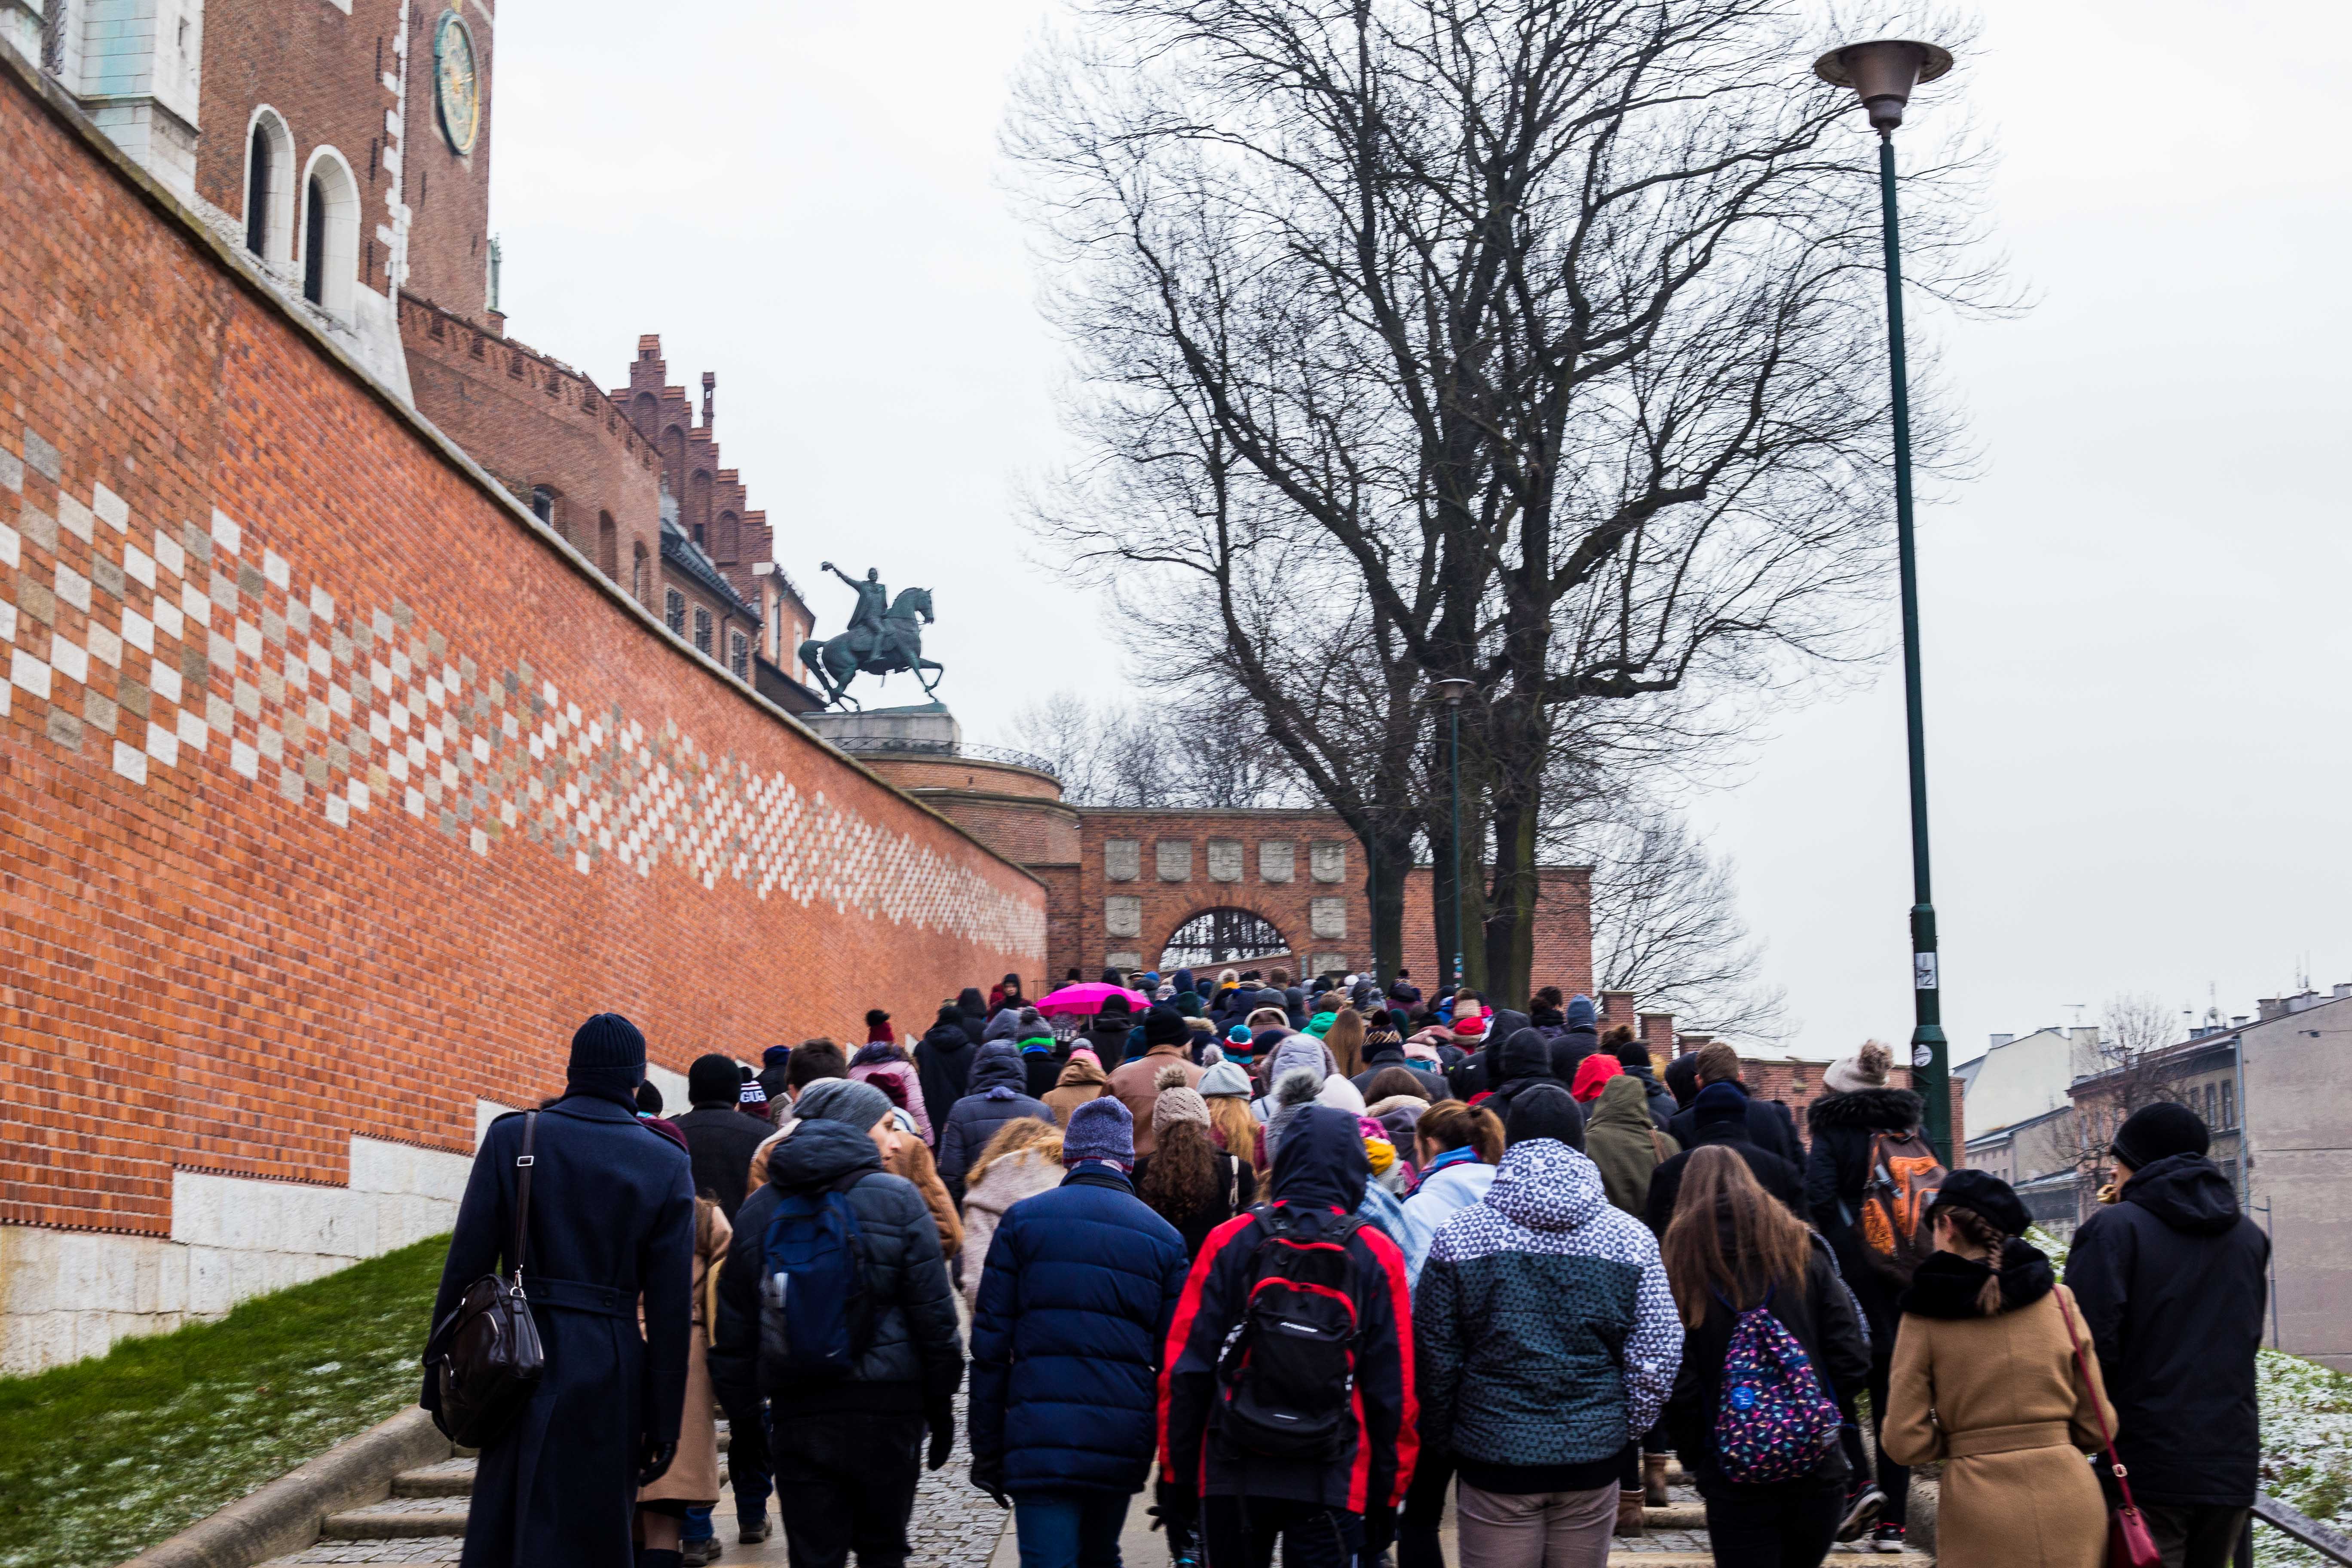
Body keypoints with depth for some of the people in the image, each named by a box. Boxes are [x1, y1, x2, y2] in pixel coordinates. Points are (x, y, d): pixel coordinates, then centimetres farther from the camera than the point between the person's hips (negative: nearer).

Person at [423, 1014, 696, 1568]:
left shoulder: (511, 1137, 0)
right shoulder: (667, 1164, -1)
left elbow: (466, 1263, -1)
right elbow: (671, 1308, -2)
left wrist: (442, 1372, 6)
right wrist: (664, 1419, 3)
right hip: (610, 1373, 0)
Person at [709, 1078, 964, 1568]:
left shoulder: (760, 1207, 9)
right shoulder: (897, 1199, -3)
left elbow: (736, 1322, 12)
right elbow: (934, 1312, -3)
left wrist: (743, 1400, 18)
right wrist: (941, 1405, 5)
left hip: (797, 1412, 3)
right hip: (885, 1403, -3)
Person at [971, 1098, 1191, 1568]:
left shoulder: (1022, 1219, 3)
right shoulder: (1164, 1237, 7)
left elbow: (990, 1344, 1)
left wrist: (986, 1449, 5)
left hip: (1040, 1437, -3)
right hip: (1123, 1440, 3)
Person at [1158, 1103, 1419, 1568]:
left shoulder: (1229, 1242, -1)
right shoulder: (1377, 1256, -1)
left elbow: (1184, 1368, -1)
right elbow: (1393, 1390, 0)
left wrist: (1176, 1477, 6)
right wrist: (1387, 1497, 7)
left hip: (1231, 1477, 1)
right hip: (1331, 1482, -1)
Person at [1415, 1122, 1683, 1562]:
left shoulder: (1459, 1235, -4)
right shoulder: (1630, 1237, -1)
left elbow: (1433, 1356, -1)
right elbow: (1656, 1359, -2)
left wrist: (1443, 1440, 12)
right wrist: (1625, 1433, 12)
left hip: (1494, 1455, -1)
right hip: (1594, 1458, 1)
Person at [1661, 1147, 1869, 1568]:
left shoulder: (1682, 1266, -4)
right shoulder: (1805, 1254, 2)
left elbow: (1678, 1387, -8)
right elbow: (1851, 1363, -3)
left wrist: (1695, 1461, 5)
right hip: (1818, 1470, 2)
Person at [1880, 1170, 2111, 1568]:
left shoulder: (1926, 1315, -3)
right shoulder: (2058, 1300, 3)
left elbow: (1905, 1442, -4)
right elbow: (2095, 1429, 7)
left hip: (1981, 1519, -2)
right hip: (2069, 1504, 2)